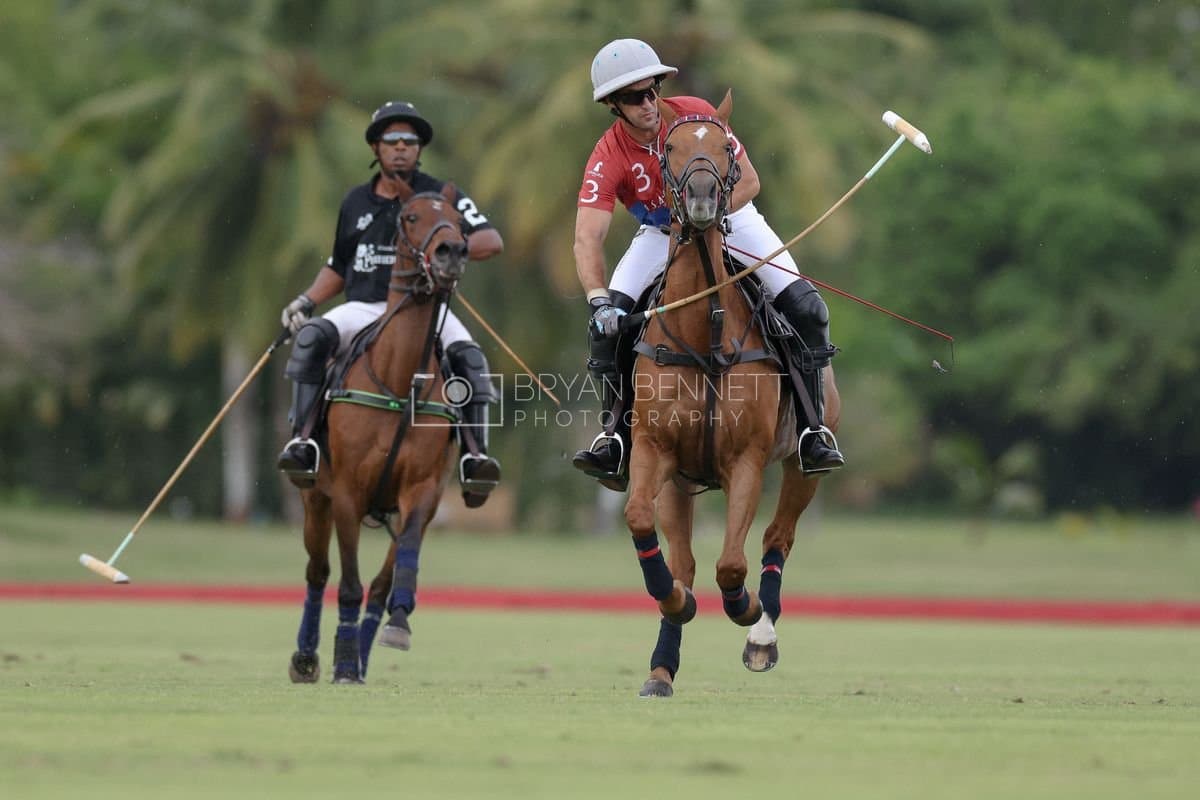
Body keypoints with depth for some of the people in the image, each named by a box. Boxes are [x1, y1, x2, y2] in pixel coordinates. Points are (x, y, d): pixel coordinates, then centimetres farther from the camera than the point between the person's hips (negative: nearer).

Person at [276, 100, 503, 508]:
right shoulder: (356, 203, 15)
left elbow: (491, 241, -7)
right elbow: (338, 268, 25)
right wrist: (307, 300, 7)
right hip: (364, 308, 2)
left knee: (467, 357, -32)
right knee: (311, 337, -28)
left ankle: (474, 453, -33)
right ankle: (302, 438, -32)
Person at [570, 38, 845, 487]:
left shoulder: (696, 114, -24)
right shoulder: (607, 159, -26)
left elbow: (748, 181, -19)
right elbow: (587, 239, -35)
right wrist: (598, 299, -52)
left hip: (728, 216, 0)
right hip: (660, 232, 0)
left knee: (807, 309, -16)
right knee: (607, 322, -21)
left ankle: (812, 431, -8)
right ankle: (616, 438, -12)